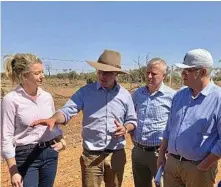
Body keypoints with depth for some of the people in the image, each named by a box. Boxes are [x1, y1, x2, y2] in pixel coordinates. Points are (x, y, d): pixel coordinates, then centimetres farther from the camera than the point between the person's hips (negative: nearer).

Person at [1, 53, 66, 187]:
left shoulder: (47, 97, 2)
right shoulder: (11, 99, -13)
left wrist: (60, 140, -3)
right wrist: (14, 172, -13)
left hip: (50, 154, 5)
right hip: (26, 157, -5)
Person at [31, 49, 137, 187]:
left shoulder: (125, 95, 1)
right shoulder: (85, 92, -5)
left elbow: (132, 121, 9)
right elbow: (67, 111, -14)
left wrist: (125, 128, -13)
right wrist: (53, 119, -35)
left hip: (117, 155, 2)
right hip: (91, 156, -2)